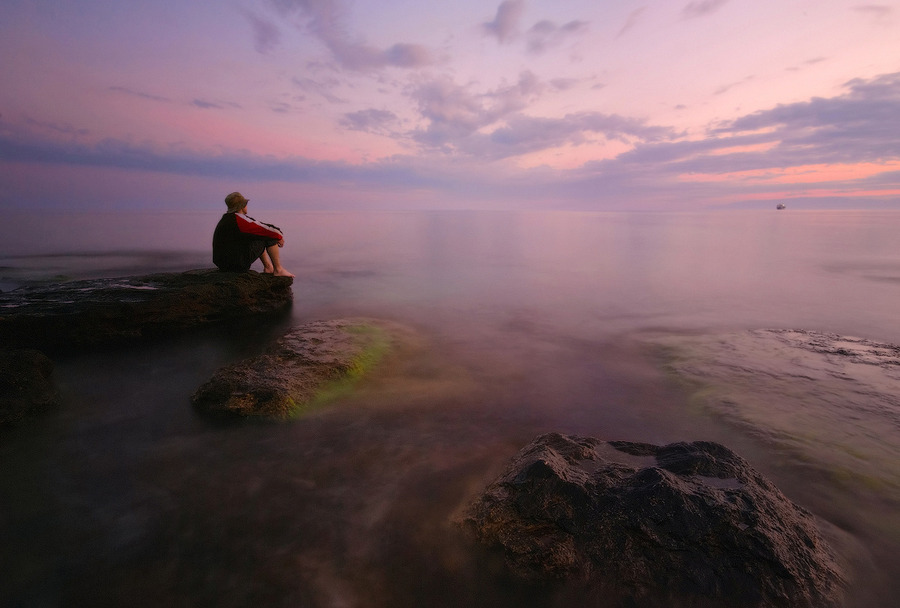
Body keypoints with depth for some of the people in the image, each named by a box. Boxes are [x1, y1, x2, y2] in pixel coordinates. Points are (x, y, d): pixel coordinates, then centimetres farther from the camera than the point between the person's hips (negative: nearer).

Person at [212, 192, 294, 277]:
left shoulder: (226, 219, 14)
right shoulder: (240, 219, -15)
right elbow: (267, 229, -14)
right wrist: (280, 236, 6)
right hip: (239, 264, -9)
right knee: (270, 234, -3)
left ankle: (268, 267, 24)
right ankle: (278, 269, 1)